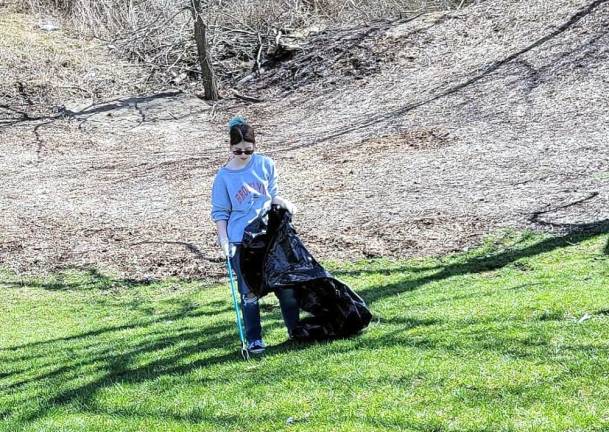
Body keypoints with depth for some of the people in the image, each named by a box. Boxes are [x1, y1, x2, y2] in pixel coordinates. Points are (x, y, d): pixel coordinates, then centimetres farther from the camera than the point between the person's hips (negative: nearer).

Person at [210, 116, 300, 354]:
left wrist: (284, 202, -10)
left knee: (285, 282, 6)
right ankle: (254, 340, 11)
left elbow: (273, 194, 11)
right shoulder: (223, 176, -5)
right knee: (249, 291, 1)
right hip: (241, 241, -2)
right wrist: (224, 240, -12)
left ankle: (295, 329, 21)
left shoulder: (265, 164, 1)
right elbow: (220, 213, -1)